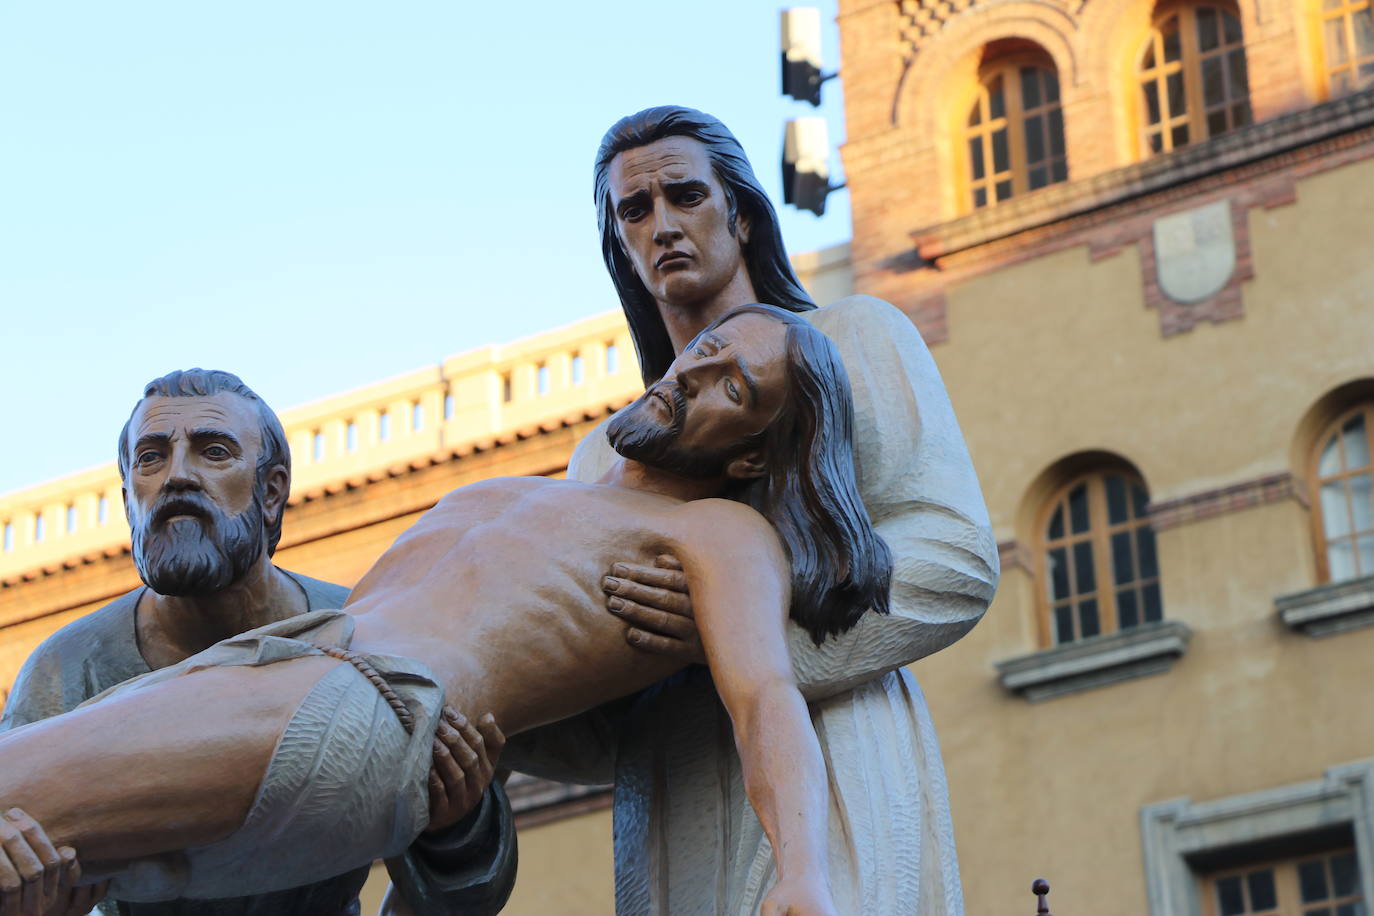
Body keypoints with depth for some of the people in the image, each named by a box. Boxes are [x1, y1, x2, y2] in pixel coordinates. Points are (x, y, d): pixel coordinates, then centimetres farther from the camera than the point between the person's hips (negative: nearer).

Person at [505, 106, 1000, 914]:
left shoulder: (853, 337, 14)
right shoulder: (606, 454, 25)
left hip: (830, 772, -4)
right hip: (672, 836, 4)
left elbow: (958, 557, -2)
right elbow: (598, 730, 16)